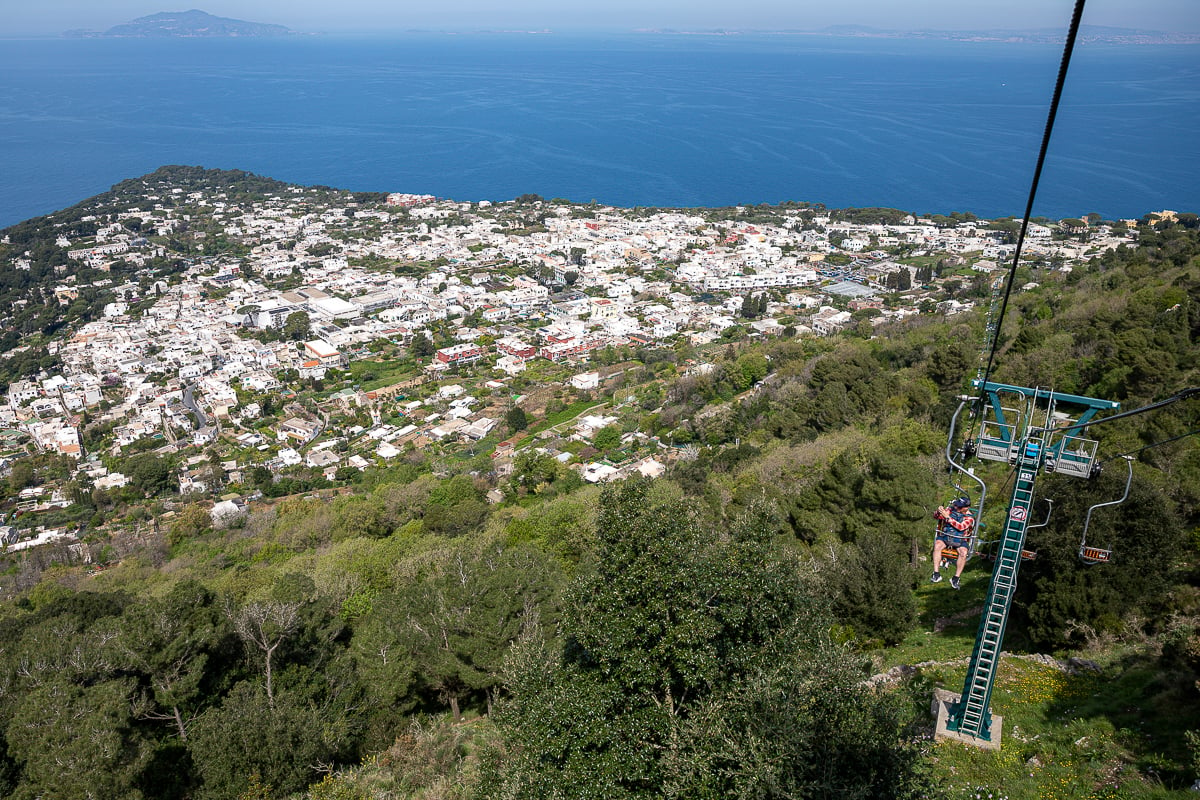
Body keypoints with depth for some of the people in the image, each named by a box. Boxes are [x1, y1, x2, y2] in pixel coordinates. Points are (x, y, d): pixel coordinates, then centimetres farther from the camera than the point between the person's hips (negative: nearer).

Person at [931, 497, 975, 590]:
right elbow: (935, 517, 3)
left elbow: (961, 527, -18)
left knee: (963, 553, -32)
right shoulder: (951, 510, 7)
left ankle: (956, 578, -23)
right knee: (937, 546, -31)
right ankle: (936, 574, -30)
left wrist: (947, 517, -26)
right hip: (944, 537, 1)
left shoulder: (969, 518, 0)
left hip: (960, 540, -1)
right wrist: (939, 512, -21)